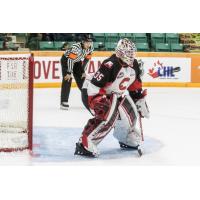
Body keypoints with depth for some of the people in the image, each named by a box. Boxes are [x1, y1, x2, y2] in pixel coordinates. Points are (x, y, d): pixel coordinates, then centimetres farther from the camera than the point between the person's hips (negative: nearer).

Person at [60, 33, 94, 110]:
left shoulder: (90, 48, -15)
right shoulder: (76, 48, -37)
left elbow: (86, 60, -4)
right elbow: (70, 60, -35)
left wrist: (83, 71, -3)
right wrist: (69, 73, -32)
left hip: (77, 61, 6)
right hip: (66, 60, -6)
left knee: (81, 79, 6)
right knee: (67, 79, -18)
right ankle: (64, 102, -18)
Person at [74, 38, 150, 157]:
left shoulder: (134, 65, -6)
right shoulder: (110, 66, -32)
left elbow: (135, 83, 13)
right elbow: (93, 87, -34)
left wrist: (140, 97, 13)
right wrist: (97, 104, -38)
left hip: (116, 94, 9)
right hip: (93, 93, -9)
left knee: (131, 114, 9)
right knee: (108, 117, -29)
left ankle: (129, 140, 34)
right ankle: (84, 145, -27)